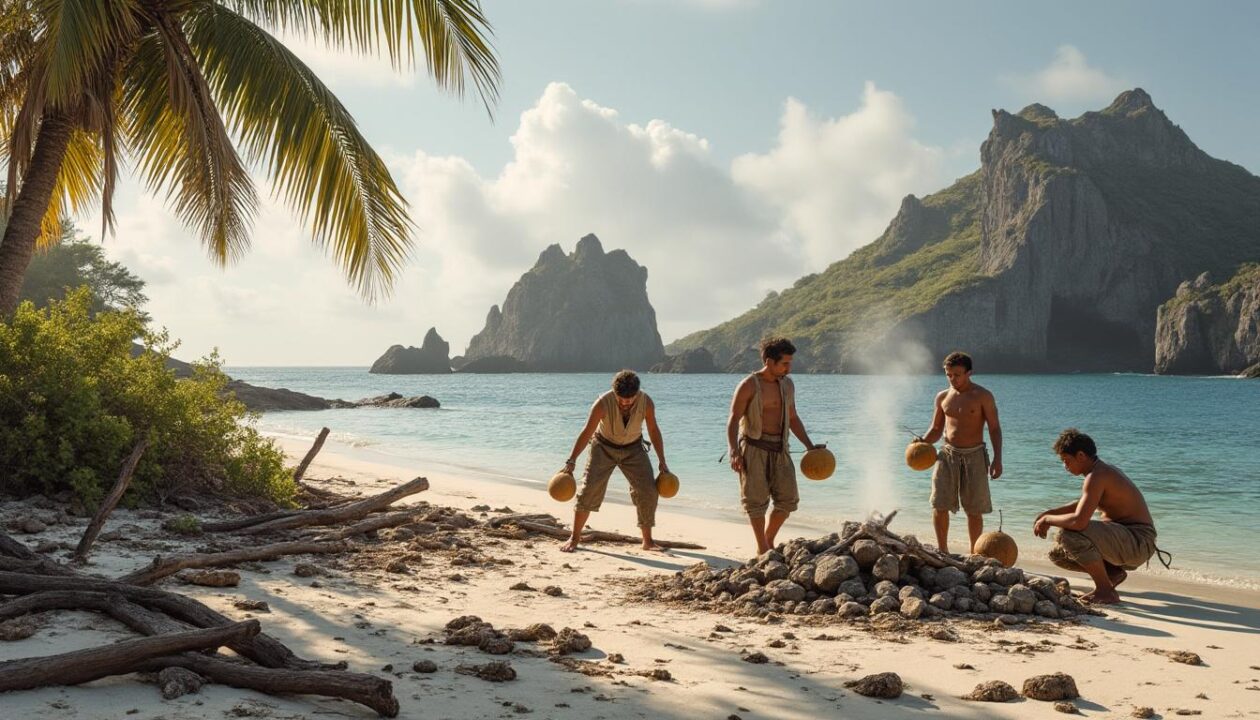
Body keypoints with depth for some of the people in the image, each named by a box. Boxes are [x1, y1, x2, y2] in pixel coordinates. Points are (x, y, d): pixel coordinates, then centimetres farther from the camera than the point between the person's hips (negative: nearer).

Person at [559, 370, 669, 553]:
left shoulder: (646, 403, -22)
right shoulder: (603, 404, -30)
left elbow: (654, 430, -7)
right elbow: (587, 433, -24)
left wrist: (662, 462, -3)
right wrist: (571, 461, -27)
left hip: (633, 449, 3)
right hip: (604, 447, -2)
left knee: (648, 491, -5)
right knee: (590, 488, -15)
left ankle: (648, 541, 9)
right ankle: (574, 539, -4)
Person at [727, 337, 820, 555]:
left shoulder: (787, 384, 10)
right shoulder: (749, 386, -9)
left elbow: (793, 418, 21)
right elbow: (733, 420, -12)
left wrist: (809, 445, 14)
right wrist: (734, 452, -23)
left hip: (779, 449, 6)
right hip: (753, 448, -6)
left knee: (788, 498, 3)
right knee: (757, 499, -2)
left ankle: (769, 540, 22)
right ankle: (762, 549, 9)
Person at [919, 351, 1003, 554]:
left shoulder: (983, 396, -2)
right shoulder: (943, 397, 8)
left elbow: (994, 428, -3)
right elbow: (936, 429, 15)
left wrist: (997, 459, -13)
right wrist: (922, 443, -6)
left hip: (974, 455, -2)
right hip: (948, 454, 3)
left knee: (974, 509, 4)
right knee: (939, 505, -7)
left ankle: (973, 552, 18)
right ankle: (942, 549, 7)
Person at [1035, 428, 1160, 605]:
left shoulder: (1096, 476, -22)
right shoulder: (1102, 469, 10)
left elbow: (1078, 521, -33)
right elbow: (1084, 503, 27)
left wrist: (1048, 520, -15)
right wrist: (1051, 512, 13)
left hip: (1138, 542, -10)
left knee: (1070, 533, -31)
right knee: (1058, 554, 7)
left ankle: (1106, 591, -16)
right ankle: (1113, 572, 12)